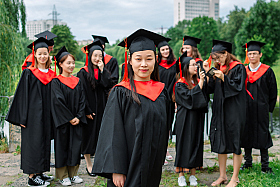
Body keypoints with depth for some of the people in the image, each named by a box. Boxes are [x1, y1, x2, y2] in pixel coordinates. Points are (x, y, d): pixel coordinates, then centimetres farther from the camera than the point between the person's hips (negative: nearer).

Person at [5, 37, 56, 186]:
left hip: (46, 115, 6)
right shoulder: (29, 73, -6)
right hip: (33, 115, -6)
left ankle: (39, 172, 21)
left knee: (44, 142, 10)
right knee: (33, 142, -3)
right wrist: (22, 118, -13)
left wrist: (52, 116, 10)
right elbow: (22, 95, -8)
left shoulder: (51, 74, 9)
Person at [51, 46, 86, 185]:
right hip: (62, 121, -4)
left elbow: (82, 100, 5)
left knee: (75, 146, 7)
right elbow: (58, 101, -13)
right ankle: (63, 176, 12)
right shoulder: (56, 82, -5)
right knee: (62, 146, 2)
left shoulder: (77, 81, 9)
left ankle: (73, 174, 19)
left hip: (76, 120, 4)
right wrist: (69, 118, -15)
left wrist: (79, 117, -7)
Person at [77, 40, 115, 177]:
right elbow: (82, 93, -9)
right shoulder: (83, 73, -5)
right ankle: (89, 164, 14)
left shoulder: (104, 71, 10)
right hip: (89, 110, -4)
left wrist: (102, 70, -11)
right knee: (89, 135, 3)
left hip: (102, 108, 4)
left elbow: (110, 86, -7)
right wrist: (86, 111, -15)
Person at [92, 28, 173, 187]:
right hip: (129, 167, -5)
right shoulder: (120, 92, -10)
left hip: (154, 166, 5)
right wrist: (116, 170, -18)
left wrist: (160, 160, 13)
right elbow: (113, 134, -13)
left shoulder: (161, 91, 6)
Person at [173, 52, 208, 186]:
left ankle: (193, 175, 15)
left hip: (196, 120, 5)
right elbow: (190, 97, -21)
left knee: (196, 144, 6)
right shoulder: (180, 85, -8)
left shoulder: (197, 82, 10)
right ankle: (181, 174, 11)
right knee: (183, 144, 0)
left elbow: (204, 98, 6)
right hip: (185, 119, -5)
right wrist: (200, 82, -17)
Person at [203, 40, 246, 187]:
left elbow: (238, 87, -14)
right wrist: (208, 73, -4)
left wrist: (224, 78, -25)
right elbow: (210, 89, 8)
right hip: (219, 110, 6)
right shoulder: (218, 69, 12)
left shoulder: (238, 68, -6)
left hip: (234, 111, -6)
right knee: (220, 143, 9)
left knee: (234, 143, 0)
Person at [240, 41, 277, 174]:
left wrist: (269, 108, -1)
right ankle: (248, 162, 20)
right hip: (246, 109, 3)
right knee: (247, 134, 7)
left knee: (262, 134, 0)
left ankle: (265, 165, 9)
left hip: (261, 109, -3)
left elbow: (273, 92, 2)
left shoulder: (267, 71, -1)